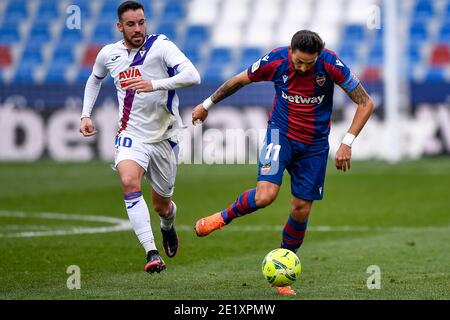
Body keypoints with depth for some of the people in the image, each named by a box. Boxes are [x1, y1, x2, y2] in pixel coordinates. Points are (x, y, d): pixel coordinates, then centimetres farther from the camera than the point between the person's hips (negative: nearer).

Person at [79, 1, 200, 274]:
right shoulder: (109, 54, 2)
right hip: (131, 135, 1)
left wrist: (155, 84, -38)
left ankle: (168, 225, 52)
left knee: (161, 205, 11)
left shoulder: (161, 46, -12)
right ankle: (152, 254, -33)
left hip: (163, 136, -1)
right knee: (129, 181, -30)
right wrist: (86, 114, 14)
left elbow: (192, 76, -26)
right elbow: (95, 80, 25)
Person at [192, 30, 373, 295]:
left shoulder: (331, 64, -18)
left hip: (315, 144, 1)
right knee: (265, 195, -25)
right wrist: (207, 105, 15)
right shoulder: (276, 61, -16)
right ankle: (223, 218, 5)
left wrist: (347, 143, -18)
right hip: (281, 133, -1)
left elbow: (365, 102, -11)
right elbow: (238, 81, 4)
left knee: (301, 209, 1)